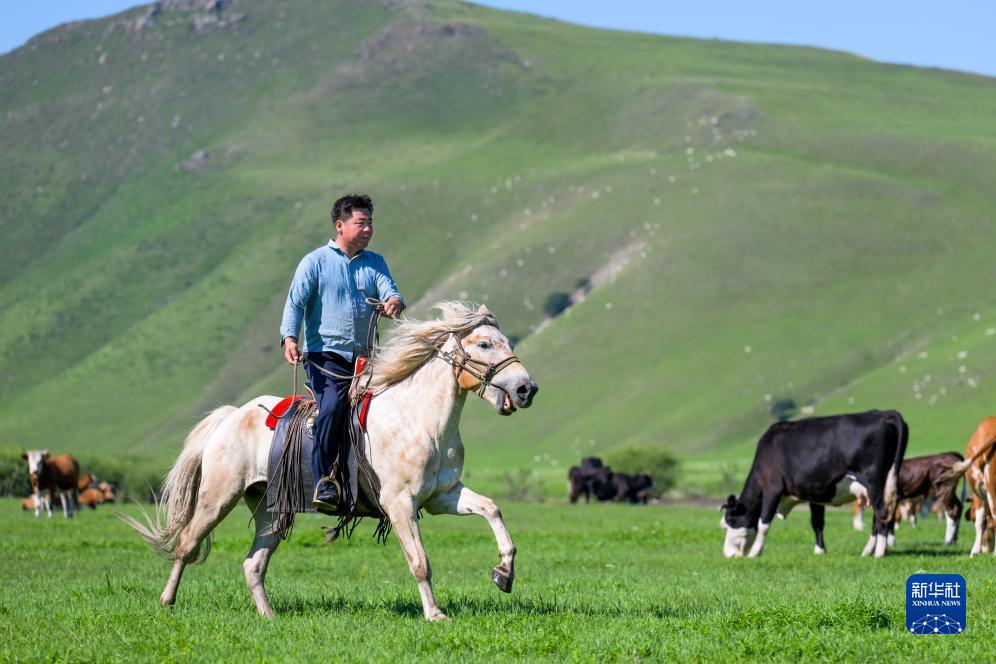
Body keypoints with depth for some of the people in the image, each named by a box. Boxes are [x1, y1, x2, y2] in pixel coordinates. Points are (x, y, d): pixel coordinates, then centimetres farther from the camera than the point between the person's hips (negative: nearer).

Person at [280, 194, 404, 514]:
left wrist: (394, 301, -26)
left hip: (365, 359, 5)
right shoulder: (316, 262, 3)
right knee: (331, 408, -27)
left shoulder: (375, 263, 15)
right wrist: (289, 337, -22)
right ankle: (323, 484, -25)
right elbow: (295, 302, -5)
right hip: (326, 358, -5)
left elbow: (388, 289, -1)